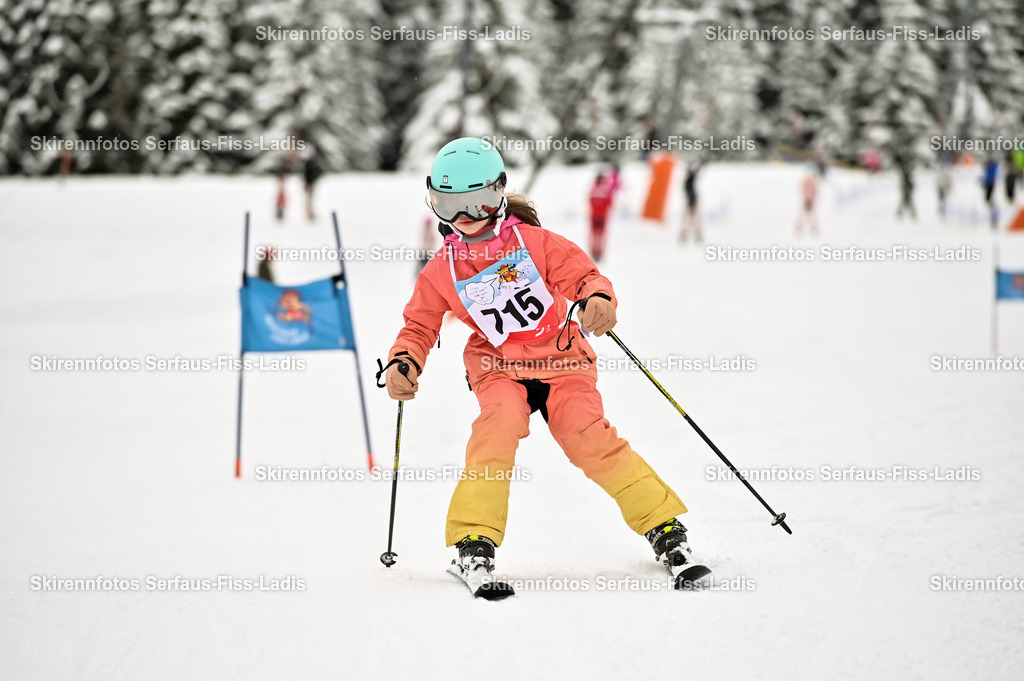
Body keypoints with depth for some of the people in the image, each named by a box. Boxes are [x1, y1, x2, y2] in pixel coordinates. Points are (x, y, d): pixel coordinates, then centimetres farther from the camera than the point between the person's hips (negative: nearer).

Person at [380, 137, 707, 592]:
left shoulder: (533, 242, -2)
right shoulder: (441, 271, 5)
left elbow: (583, 275, -6)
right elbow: (419, 327, 11)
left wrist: (598, 299, -30)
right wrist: (403, 363, -10)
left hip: (562, 360, -1)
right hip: (499, 369, 1)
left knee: (589, 439, -19)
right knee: (498, 424, -30)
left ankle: (664, 527, -9)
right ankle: (474, 540, -27)